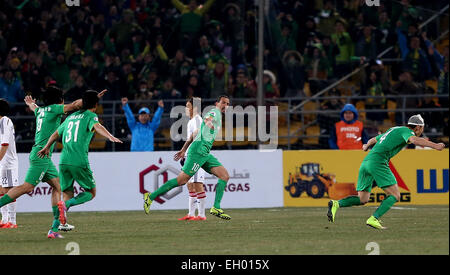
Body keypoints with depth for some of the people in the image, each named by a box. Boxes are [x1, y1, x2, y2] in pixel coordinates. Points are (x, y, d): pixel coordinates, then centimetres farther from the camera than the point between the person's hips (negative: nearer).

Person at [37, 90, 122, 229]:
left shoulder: (71, 117, 22)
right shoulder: (91, 116, 3)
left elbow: (56, 134, 32)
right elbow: (97, 126, -20)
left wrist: (47, 148, 47)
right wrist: (110, 137, -37)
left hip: (63, 161, 6)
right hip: (79, 162, -6)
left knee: (67, 195, 12)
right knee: (91, 192, 7)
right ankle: (65, 204, -19)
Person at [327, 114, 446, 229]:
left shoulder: (394, 130, 29)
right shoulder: (406, 131, 4)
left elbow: (373, 139, 42)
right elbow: (414, 140, -20)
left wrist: (367, 146, 62)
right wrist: (435, 146, -22)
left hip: (366, 161, 9)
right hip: (377, 162, -9)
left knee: (362, 200, 11)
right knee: (395, 195, -7)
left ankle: (336, 204, -7)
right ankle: (374, 219, -20)